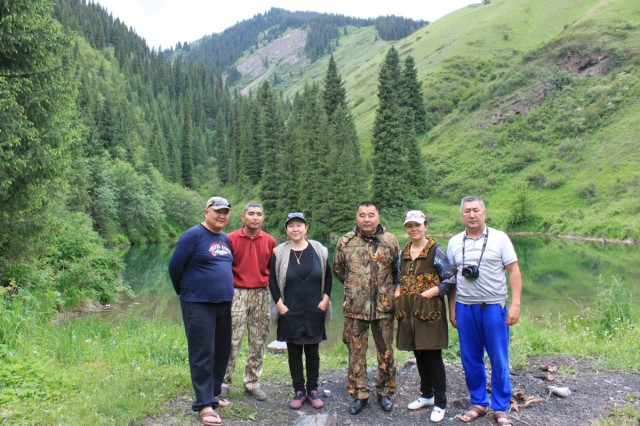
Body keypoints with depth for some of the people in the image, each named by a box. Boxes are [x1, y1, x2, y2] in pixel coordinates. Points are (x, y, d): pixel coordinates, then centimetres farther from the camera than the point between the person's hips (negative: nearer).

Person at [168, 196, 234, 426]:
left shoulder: (225, 238, 10)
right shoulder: (193, 235, -11)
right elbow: (175, 266, -8)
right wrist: (185, 292, 4)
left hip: (224, 304, 7)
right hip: (199, 305, -7)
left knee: (222, 351, 13)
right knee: (203, 354, -3)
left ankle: (212, 394, 28)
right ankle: (204, 404, 4)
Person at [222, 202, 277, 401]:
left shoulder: (270, 241, 4)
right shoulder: (231, 239, -5)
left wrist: (270, 289, 5)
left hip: (261, 295, 3)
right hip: (237, 293, -3)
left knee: (258, 342, 10)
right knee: (232, 341, -1)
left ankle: (252, 383, 23)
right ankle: (223, 382, 13)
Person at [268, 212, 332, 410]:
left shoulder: (319, 251, 0)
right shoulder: (279, 253, -2)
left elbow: (327, 277, 7)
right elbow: (272, 280, 1)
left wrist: (325, 299, -2)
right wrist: (279, 304, -6)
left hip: (314, 312, 0)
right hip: (290, 312, 0)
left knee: (312, 351, 8)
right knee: (294, 351, 7)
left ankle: (313, 390, 21)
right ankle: (299, 391, 19)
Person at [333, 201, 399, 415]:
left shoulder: (390, 241, -1)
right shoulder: (345, 241, -2)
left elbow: (397, 269, 10)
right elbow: (338, 269, 11)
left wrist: (385, 289, 11)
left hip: (384, 306, 0)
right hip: (355, 307, 0)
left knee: (386, 351, 11)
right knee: (356, 352, 8)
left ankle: (384, 392, 29)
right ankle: (359, 394, 22)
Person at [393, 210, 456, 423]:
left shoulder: (435, 251, -6)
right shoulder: (403, 253, 11)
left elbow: (450, 280, -9)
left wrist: (429, 293, -17)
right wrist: (397, 294, 2)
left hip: (430, 311, -5)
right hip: (409, 312, 6)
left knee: (433, 356, -2)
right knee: (419, 354, 15)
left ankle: (440, 403, 11)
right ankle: (427, 395, 31)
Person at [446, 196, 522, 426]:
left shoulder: (499, 238, -2)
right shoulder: (455, 242, 6)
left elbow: (514, 271, -3)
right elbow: (451, 277, 10)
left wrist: (515, 304, -10)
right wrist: (452, 308, 8)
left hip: (494, 306, -2)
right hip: (465, 308, 3)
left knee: (499, 361, 4)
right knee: (470, 360, 11)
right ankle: (479, 403, 27)